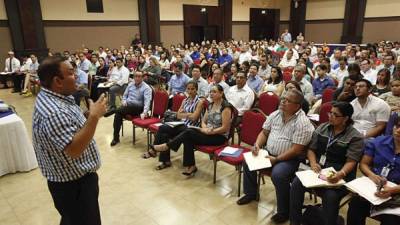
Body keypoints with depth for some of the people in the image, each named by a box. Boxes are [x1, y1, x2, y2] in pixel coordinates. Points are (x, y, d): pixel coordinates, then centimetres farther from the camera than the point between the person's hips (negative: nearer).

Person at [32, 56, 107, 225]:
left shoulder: (50, 97, 2)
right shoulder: (53, 113, -31)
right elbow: (74, 150, -36)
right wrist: (94, 117, -37)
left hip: (72, 177, 10)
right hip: (74, 184, -10)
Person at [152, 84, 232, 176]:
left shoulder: (225, 107, -13)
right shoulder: (210, 105, 11)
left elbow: (225, 128, -17)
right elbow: (203, 121, 12)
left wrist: (210, 132, -21)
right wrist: (205, 128, -10)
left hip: (220, 136, -7)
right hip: (208, 133, 7)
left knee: (188, 133, -23)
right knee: (188, 138, -22)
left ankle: (167, 146, -8)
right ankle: (190, 166, -18)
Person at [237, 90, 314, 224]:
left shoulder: (302, 122, -18)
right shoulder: (275, 114, 3)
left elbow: (296, 150, -21)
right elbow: (264, 132, 11)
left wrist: (276, 159, -21)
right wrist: (257, 145, -8)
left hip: (289, 158, -7)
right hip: (268, 153, 7)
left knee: (278, 174, -32)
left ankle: (284, 211, -7)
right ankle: (251, 193, 20)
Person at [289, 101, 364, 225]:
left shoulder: (355, 137, -4)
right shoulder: (322, 128, 10)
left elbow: (351, 161, -11)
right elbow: (311, 148, 12)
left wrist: (341, 174, -30)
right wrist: (313, 163, -7)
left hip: (339, 174, -4)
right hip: (318, 169, 4)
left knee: (330, 196, -33)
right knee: (296, 183, -22)